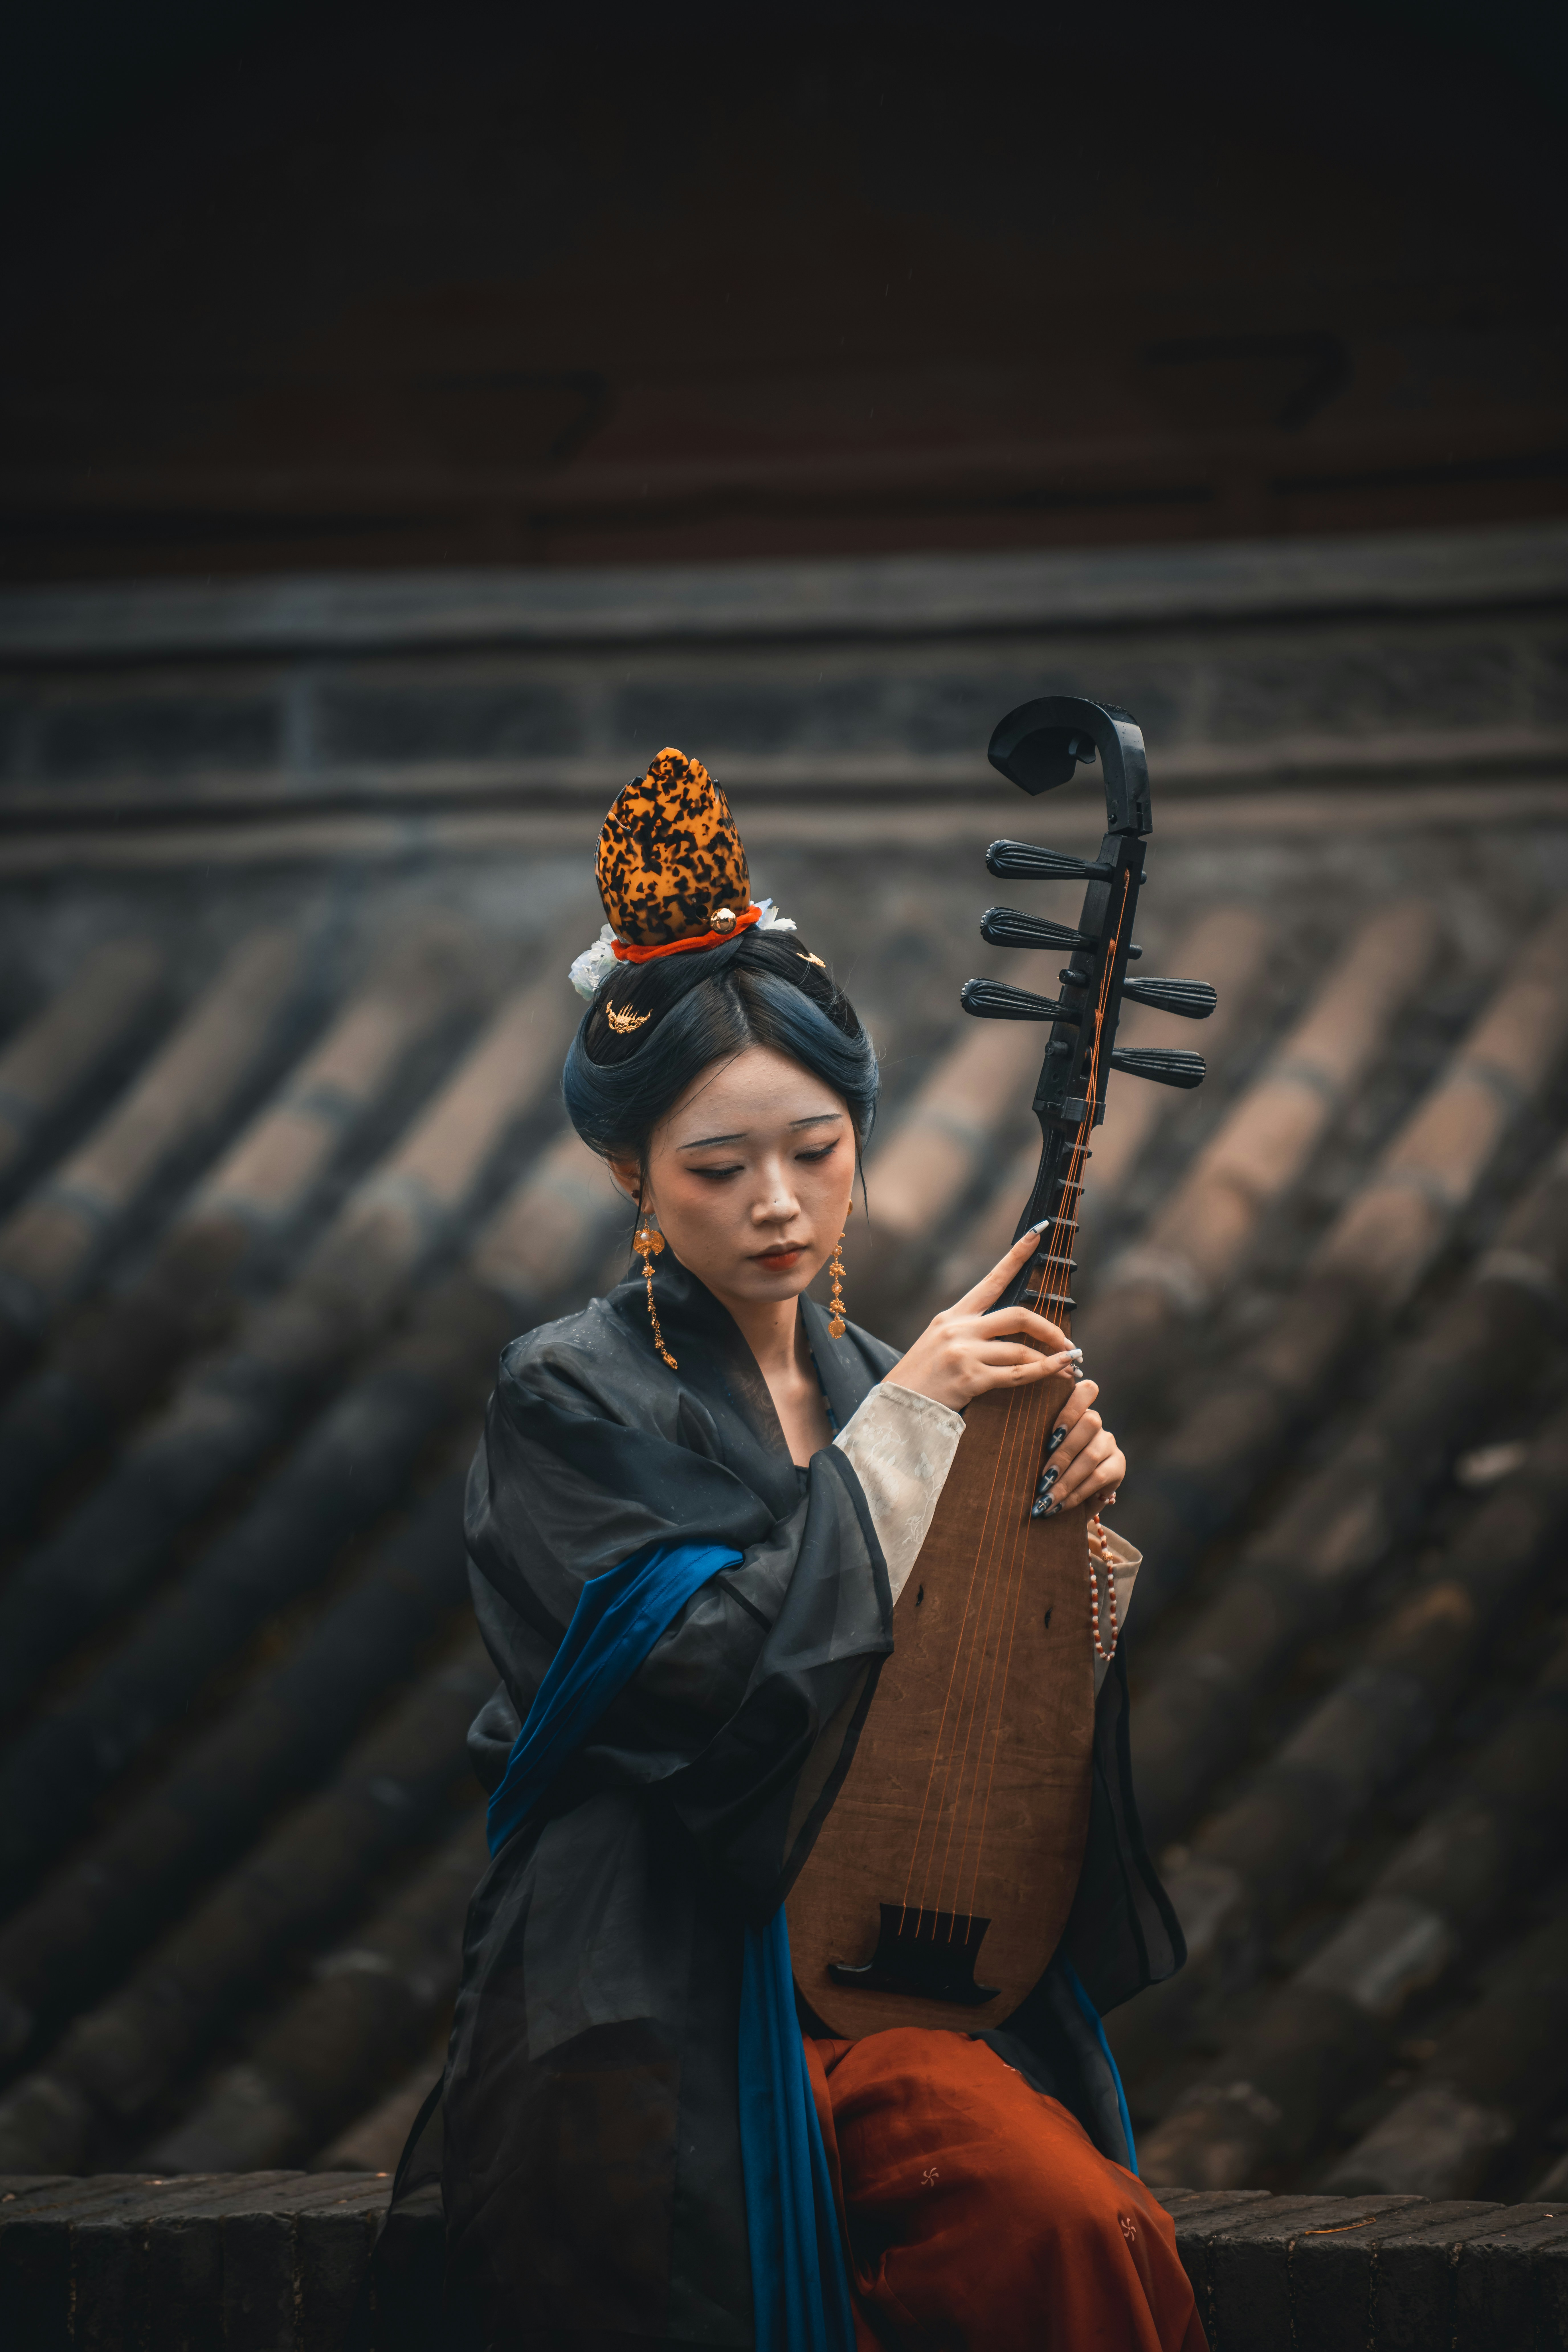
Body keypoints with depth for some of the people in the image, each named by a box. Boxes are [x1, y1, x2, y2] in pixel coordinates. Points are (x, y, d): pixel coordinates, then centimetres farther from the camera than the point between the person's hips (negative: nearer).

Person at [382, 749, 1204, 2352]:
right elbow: (700, 1688, -16)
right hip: (663, 2008, -5)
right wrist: (896, 1437, -13)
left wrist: (1056, 1537, -4)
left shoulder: (877, 1384, 14)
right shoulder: (570, 1400, -1)